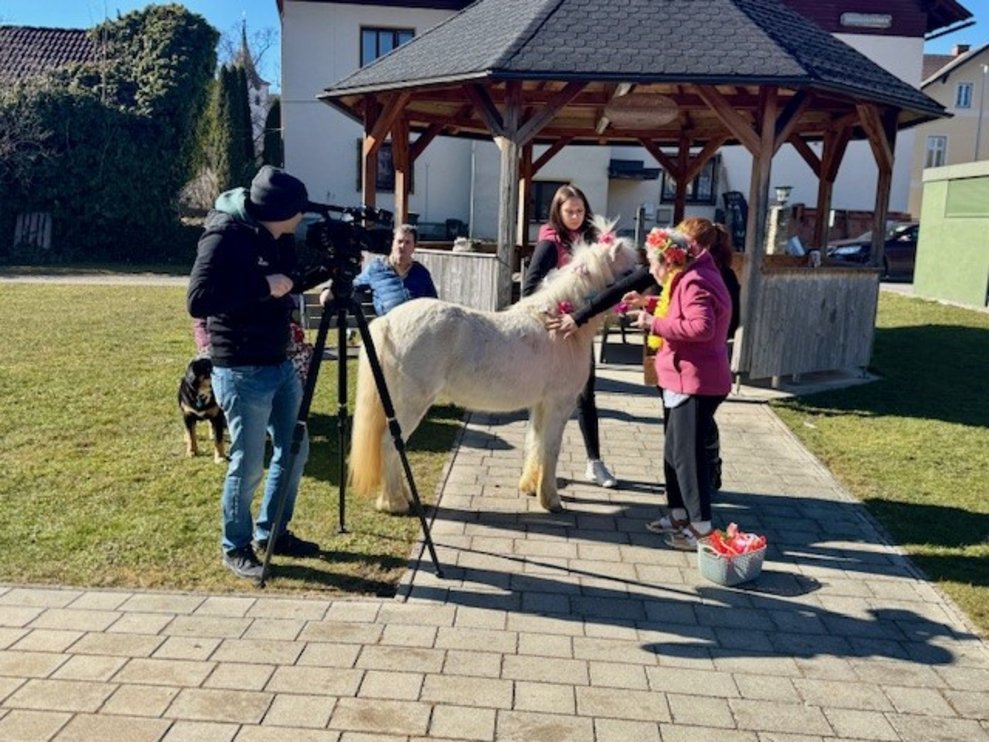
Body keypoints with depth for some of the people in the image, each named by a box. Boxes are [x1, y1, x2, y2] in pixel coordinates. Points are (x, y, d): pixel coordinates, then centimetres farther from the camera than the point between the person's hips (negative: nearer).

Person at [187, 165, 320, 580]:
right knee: (248, 464, 1)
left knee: (295, 449, 15)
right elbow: (198, 301, -25)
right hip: (241, 371, -8)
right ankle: (235, 549, 21)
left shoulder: (278, 236, 6)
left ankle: (271, 533, 32)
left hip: (280, 363, 9)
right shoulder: (224, 237, -18)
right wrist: (263, 286, -26)